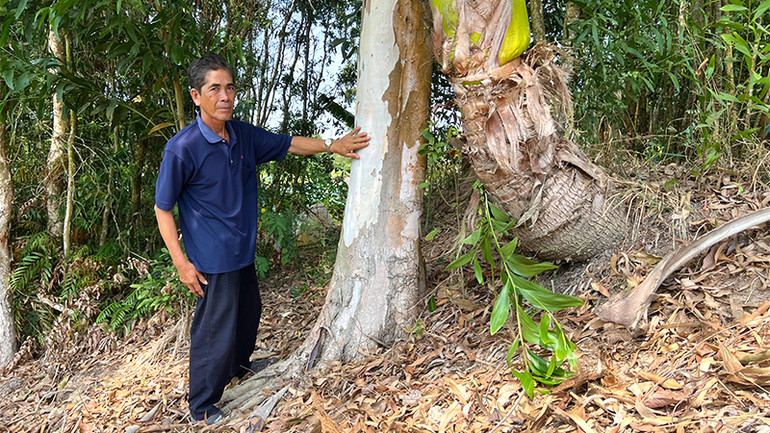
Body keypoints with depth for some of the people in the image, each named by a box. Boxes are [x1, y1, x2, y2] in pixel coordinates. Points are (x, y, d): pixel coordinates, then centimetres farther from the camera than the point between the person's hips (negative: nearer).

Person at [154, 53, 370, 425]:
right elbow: (162, 208, -14)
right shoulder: (182, 148, -20)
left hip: (243, 252, 8)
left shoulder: (244, 135, 0)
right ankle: (202, 408, 20)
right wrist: (181, 262, -17)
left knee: (249, 311, 26)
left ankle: (237, 365, 53)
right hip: (212, 259, -8)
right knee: (215, 331, 0)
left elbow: (287, 144, 17)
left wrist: (332, 145, 10)